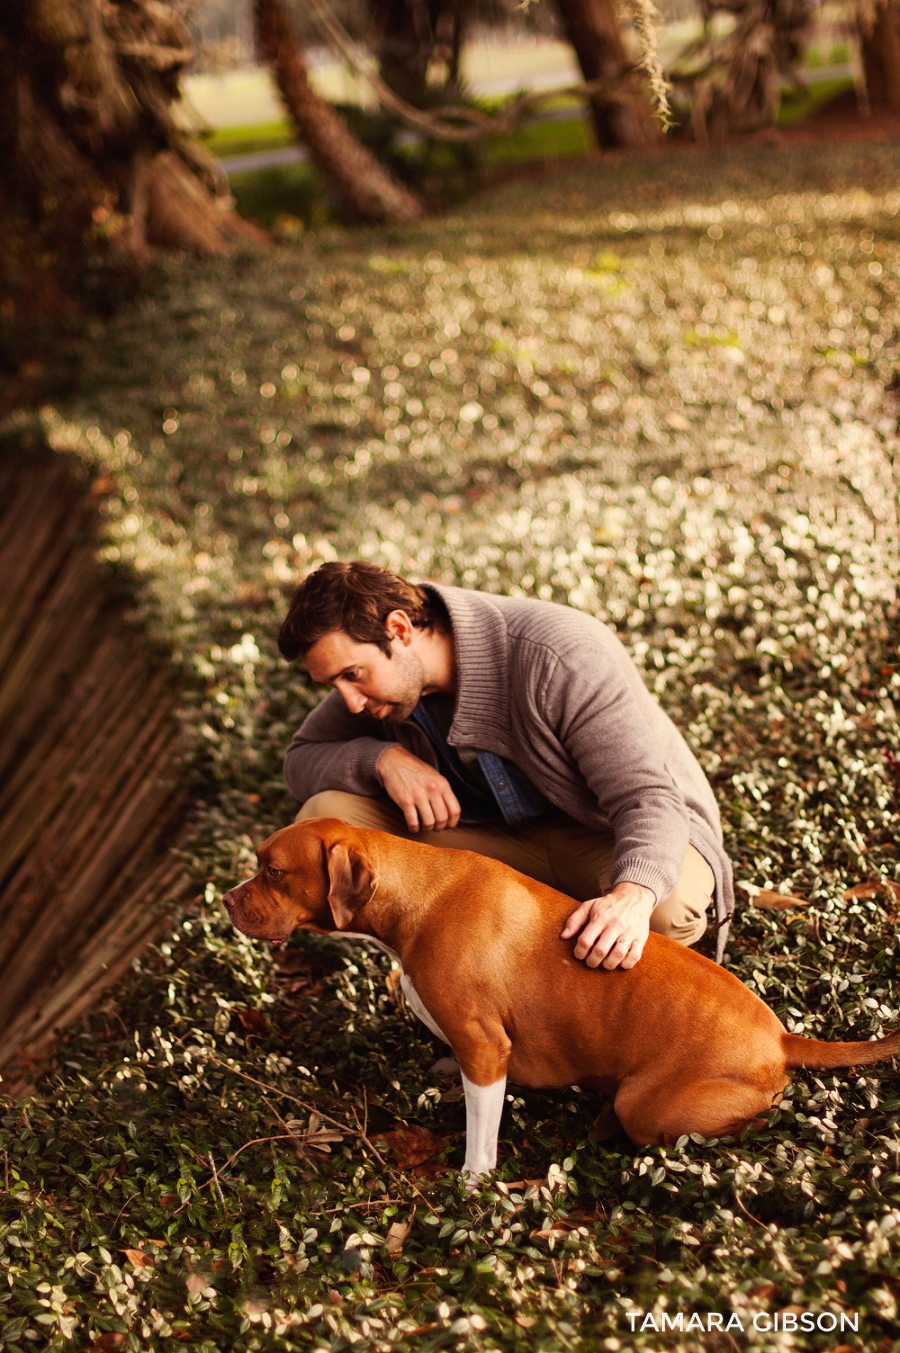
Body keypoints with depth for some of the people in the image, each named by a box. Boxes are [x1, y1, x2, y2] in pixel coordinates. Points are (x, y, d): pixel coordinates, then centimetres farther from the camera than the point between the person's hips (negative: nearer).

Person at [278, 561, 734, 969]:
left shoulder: (559, 656, -31)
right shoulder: (382, 670, -12)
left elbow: (647, 799, -34)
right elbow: (302, 760, 0)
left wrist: (632, 896, -56)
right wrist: (384, 759, -23)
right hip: (499, 836, 5)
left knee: (667, 907, -41)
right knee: (324, 819, -16)